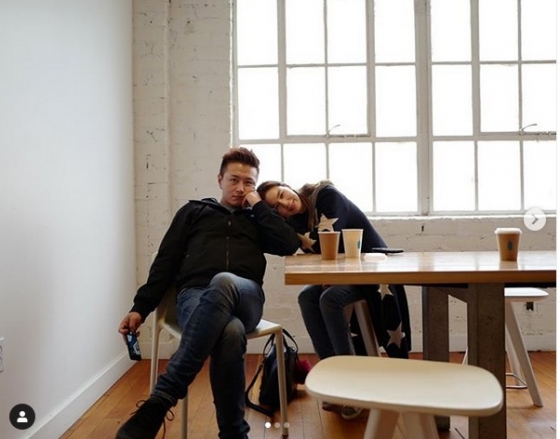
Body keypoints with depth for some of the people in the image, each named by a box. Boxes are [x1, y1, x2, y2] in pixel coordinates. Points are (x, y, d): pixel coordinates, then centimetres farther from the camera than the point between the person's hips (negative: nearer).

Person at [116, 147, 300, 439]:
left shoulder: (256, 220, 28)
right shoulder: (193, 211, 25)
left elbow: (290, 245, 9)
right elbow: (165, 263, 18)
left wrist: (258, 205, 14)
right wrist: (140, 307, 5)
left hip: (245, 297, 1)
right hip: (195, 295, 0)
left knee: (223, 282, -41)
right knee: (231, 333, -40)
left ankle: (159, 402, -38)